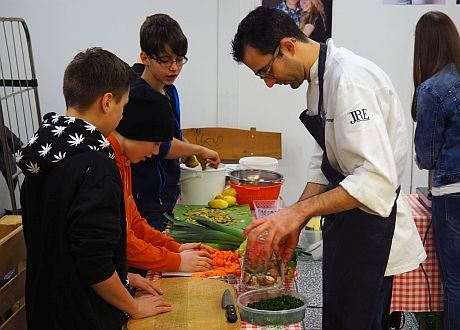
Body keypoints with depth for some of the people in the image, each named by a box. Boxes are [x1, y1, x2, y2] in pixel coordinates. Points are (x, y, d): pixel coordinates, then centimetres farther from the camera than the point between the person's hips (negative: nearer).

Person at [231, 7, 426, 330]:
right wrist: (292, 224, 2)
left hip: (369, 227, -9)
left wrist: (298, 211, -30)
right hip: (347, 223, 10)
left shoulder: (349, 80, -24)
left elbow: (377, 180, -31)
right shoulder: (321, 78, 7)